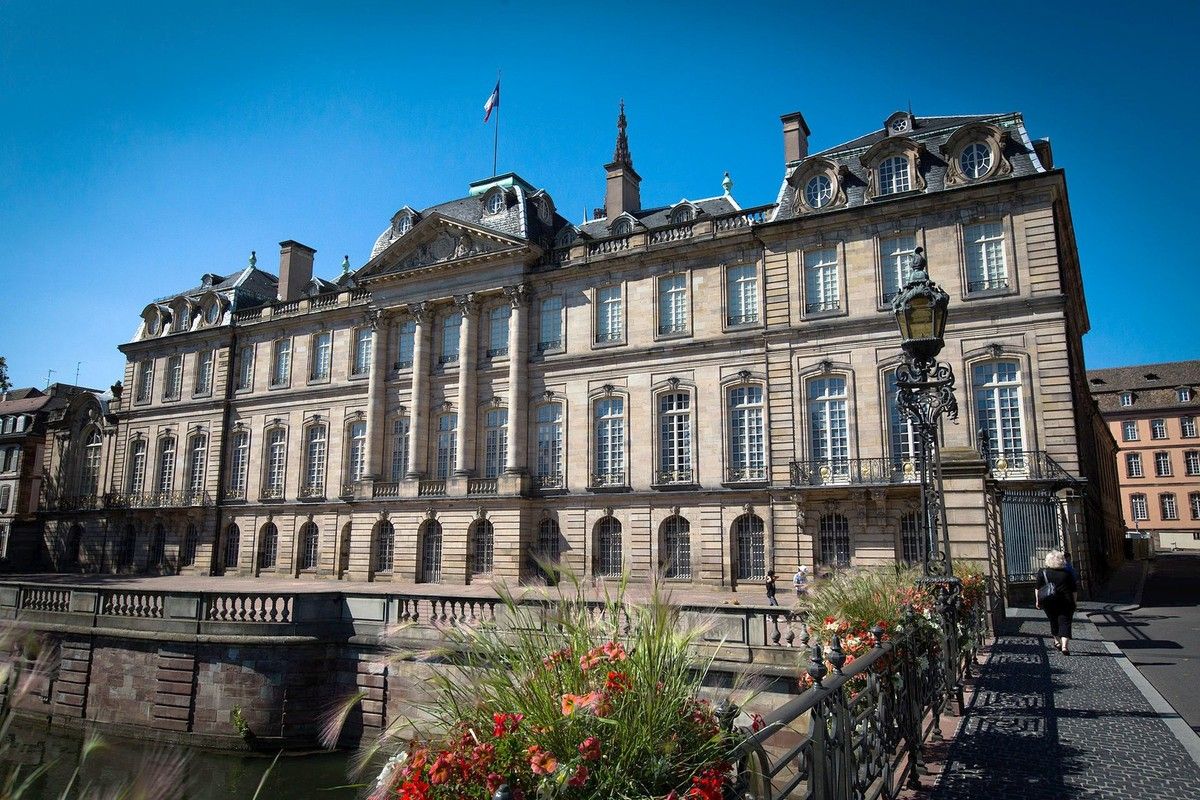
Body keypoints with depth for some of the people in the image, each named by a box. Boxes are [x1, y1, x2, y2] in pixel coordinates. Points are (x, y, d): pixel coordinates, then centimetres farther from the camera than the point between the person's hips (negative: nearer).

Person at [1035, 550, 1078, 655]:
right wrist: (1073, 603, 12)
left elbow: (1038, 588, -2)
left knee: (1053, 621, 17)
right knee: (1065, 623, -2)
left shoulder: (1042, 572, -1)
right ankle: (1065, 645, -17)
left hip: (1048, 602, 1)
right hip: (1065, 602, -1)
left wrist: (1037, 601, 6)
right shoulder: (1067, 573, 2)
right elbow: (1074, 590, 4)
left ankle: (1057, 641, 32)